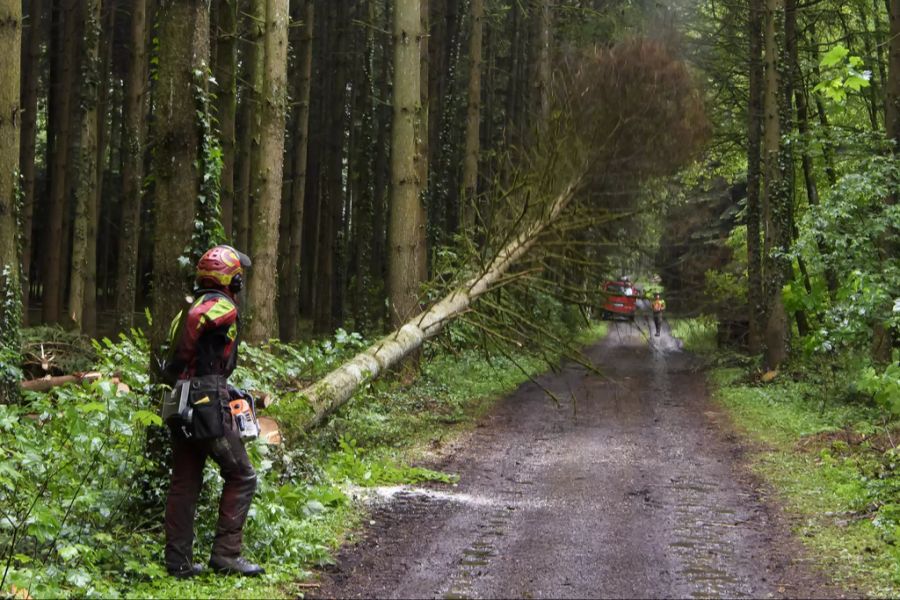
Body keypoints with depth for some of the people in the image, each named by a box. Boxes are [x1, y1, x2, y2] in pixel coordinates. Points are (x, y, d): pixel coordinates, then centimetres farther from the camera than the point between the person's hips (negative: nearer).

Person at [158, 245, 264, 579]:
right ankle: (226, 554, -2)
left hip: (181, 406, 9)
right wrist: (175, 371, -21)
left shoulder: (194, 304, 19)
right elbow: (195, 320, -29)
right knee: (241, 477, 1)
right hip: (208, 407, -9)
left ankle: (178, 562, 11)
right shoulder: (224, 308, -9)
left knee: (184, 484, 10)